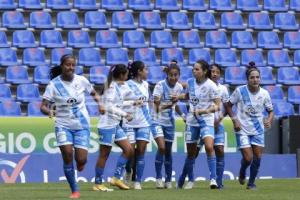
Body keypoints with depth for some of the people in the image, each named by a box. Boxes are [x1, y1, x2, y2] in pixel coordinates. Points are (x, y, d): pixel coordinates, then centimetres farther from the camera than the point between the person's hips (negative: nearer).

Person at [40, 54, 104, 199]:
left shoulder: (81, 81, -2)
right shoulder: (54, 84, -8)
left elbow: (93, 93, 17)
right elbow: (43, 106, -10)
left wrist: (99, 104, -2)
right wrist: (49, 111, -32)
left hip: (82, 125, 1)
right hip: (63, 125, -1)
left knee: (81, 160, -10)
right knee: (67, 154, -19)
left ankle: (79, 164, 32)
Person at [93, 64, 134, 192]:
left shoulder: (118, 87, 13)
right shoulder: (112, 87, -14)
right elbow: (109, 107, -21)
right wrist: (125, 114, -22)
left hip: (115, 125, 9)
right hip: (107, 124, -9)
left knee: (128, 150, 5)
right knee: (104, 155, -2)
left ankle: (116, 178, 8)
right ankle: (97, 184, 6)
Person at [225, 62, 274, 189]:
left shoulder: (264, 93, -5)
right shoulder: (240, 91, -12)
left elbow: (270, 111, 6)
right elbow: (228, 105, 1)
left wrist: (269, 120, -15)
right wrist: (235, 120, -10)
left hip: (258, 130, 3)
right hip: (243, 130, -3)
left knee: (257, 157, -1)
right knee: (248, 158, -10)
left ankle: (251, 183, 19)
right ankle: (242, 173, 24)